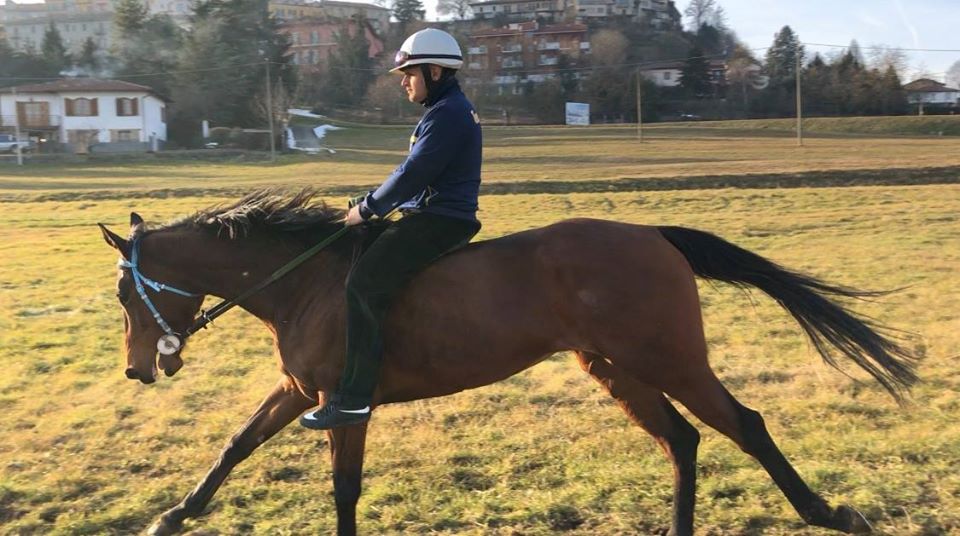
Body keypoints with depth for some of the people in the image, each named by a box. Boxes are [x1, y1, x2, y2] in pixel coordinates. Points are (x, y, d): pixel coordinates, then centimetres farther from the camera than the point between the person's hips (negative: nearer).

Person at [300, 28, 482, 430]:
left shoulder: (447, 113, -14)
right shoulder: (446, 110, 20)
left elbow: (413, 173, -20)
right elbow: (419, 172, 23)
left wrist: (367, 208, -11)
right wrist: (375, 205, 15)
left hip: (439, 221, -11)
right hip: (434, 216, 11)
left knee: (364, 283, -20)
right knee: (361, 255, 16)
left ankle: (353, 400, -20)